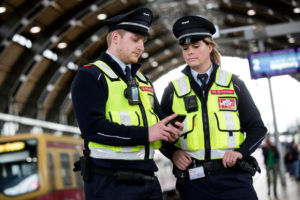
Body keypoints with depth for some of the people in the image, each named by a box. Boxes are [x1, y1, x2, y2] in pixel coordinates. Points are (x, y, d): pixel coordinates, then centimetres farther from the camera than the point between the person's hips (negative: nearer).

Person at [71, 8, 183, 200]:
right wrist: (145, 134, -18)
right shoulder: (90, 76, -5)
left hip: (147, 180, 7)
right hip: (110, 183, -7)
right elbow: (92, 127, -18)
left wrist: (170, 132, -2)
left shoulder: (143, 81, 19)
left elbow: (159, 118, 23)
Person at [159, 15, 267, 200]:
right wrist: (173, 153, -5)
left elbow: (257, 128, 10)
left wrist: (241, 152, -7)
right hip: (193, 179, 1)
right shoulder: (173, 90, 9)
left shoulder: (233, 84, 8)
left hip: (233, 177, 0)